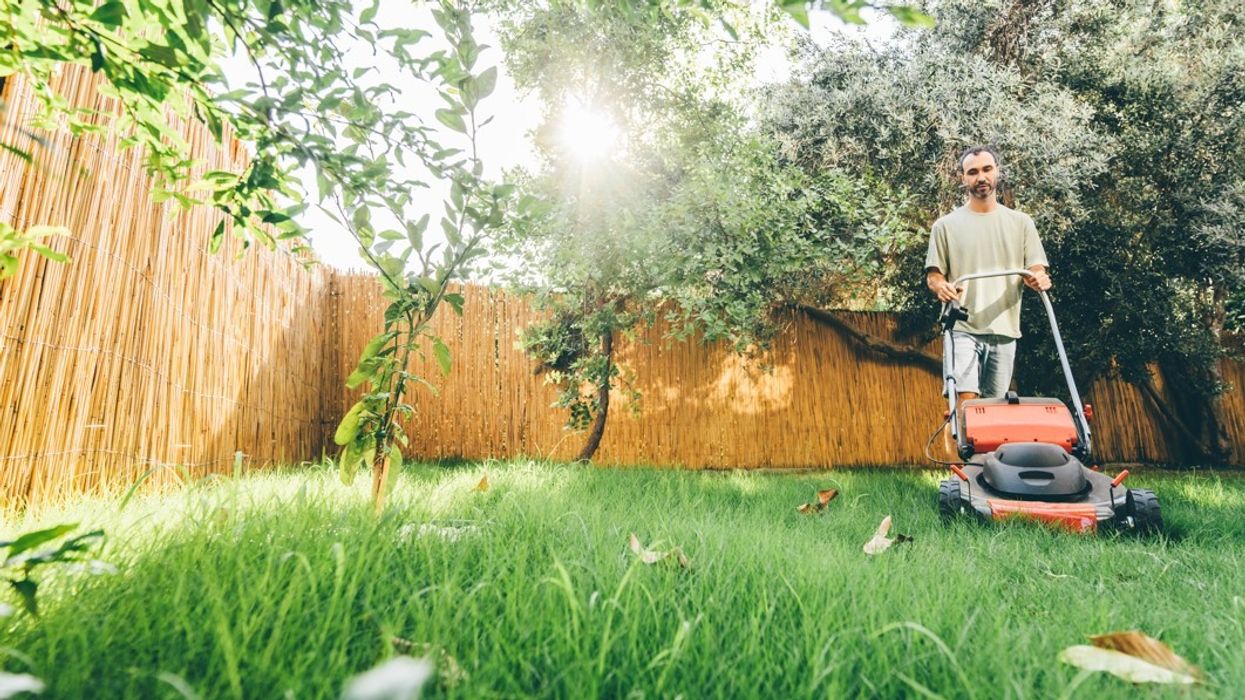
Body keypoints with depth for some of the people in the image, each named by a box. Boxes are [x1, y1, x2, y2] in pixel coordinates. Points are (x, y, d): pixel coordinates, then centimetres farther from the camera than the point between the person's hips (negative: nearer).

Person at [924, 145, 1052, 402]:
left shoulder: (1021, 222, 13)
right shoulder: (946, 225, 7)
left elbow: (1036, 269, 10)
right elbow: (933, 275, 5)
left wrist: (1038, 278, -14)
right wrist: (940, 286, -19)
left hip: (1005, 330, 3)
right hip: (963, 328, -3)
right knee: (966, 400, -15)